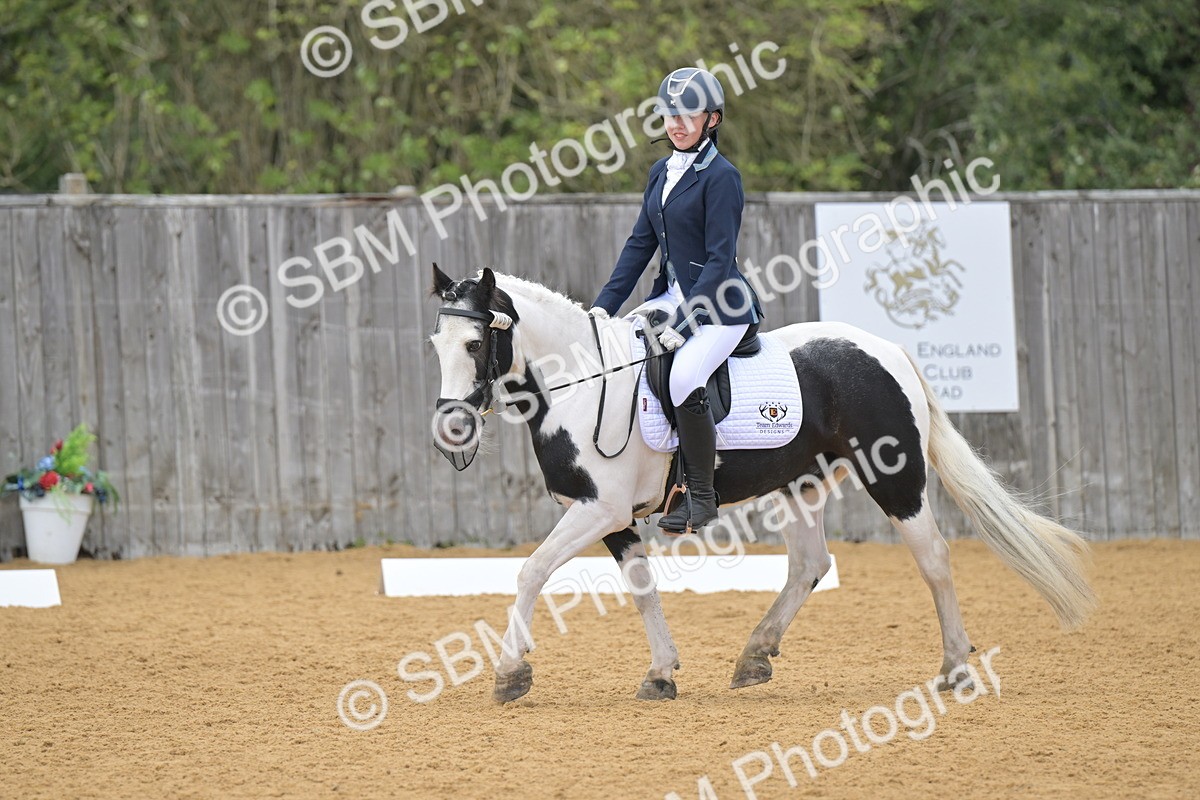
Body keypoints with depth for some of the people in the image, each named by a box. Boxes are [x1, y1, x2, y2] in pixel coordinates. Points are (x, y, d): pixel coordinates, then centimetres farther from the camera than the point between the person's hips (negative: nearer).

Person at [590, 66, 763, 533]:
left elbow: (719, 260, -17)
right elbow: (640, 244, 13)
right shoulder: (662, 173, 11)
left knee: (684, 379, -31)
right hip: (671, 296, 9)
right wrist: (603, 307, 4)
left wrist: (683, 321, -24)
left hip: (721, 305, -9)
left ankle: (701, 497, -18)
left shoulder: (721, 177, -13)